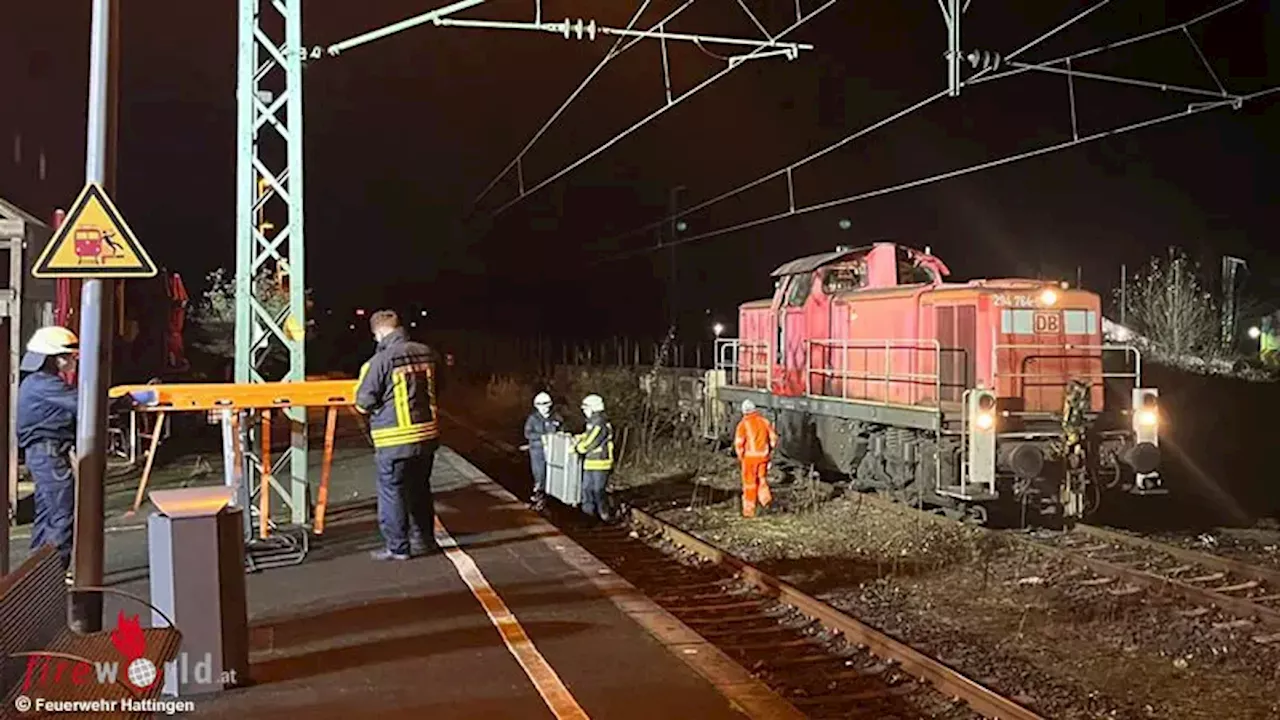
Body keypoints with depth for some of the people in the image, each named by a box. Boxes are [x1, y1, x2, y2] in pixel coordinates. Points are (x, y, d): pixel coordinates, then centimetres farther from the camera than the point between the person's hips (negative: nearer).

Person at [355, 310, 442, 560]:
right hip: (428, 434, 6)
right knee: (420, 489, 19)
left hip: (395, 440, -6)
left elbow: (363, 403, -11)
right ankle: (424, 540, 28)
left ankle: (397, 547, 12)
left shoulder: (381, 360, -15)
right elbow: (435, 390, 15)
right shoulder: (426, 353, 2)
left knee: (392, 492, 6)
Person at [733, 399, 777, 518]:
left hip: (750, 456, -3)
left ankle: (749, 510, 12)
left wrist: (740, 456, 2)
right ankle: (766, 498, -3)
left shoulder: (744, 423, -9)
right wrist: (770, 451, 18)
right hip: (763, 456, 3)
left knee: (749, 483, 7)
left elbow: (739, 442, -13)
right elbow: (773, 438, 6)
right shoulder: (765, 421, 4)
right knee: (762, 479, 21)